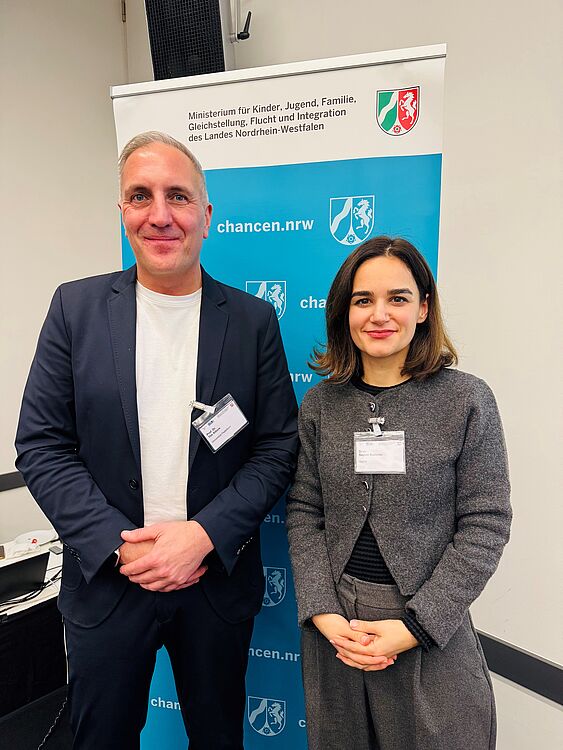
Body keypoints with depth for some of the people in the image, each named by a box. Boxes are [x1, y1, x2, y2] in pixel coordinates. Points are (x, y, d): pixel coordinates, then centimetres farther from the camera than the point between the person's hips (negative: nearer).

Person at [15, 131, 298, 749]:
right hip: (107, 580, 1)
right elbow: (41, 445, -5)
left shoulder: (253, 320, -5)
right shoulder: (76, 307, -4)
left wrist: (203, 535, -16)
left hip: (219, 578, 1)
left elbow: (278, 446, -5)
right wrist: (121, 545, -14)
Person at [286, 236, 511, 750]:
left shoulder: (467, 401, -10)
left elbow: (486, 526, -9)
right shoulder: (320, 405, -3)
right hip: (333, 627, 3)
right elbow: (304, 513, 0)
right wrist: (323, 613, -9)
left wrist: (414, 625, -13)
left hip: (432, 634, -2)